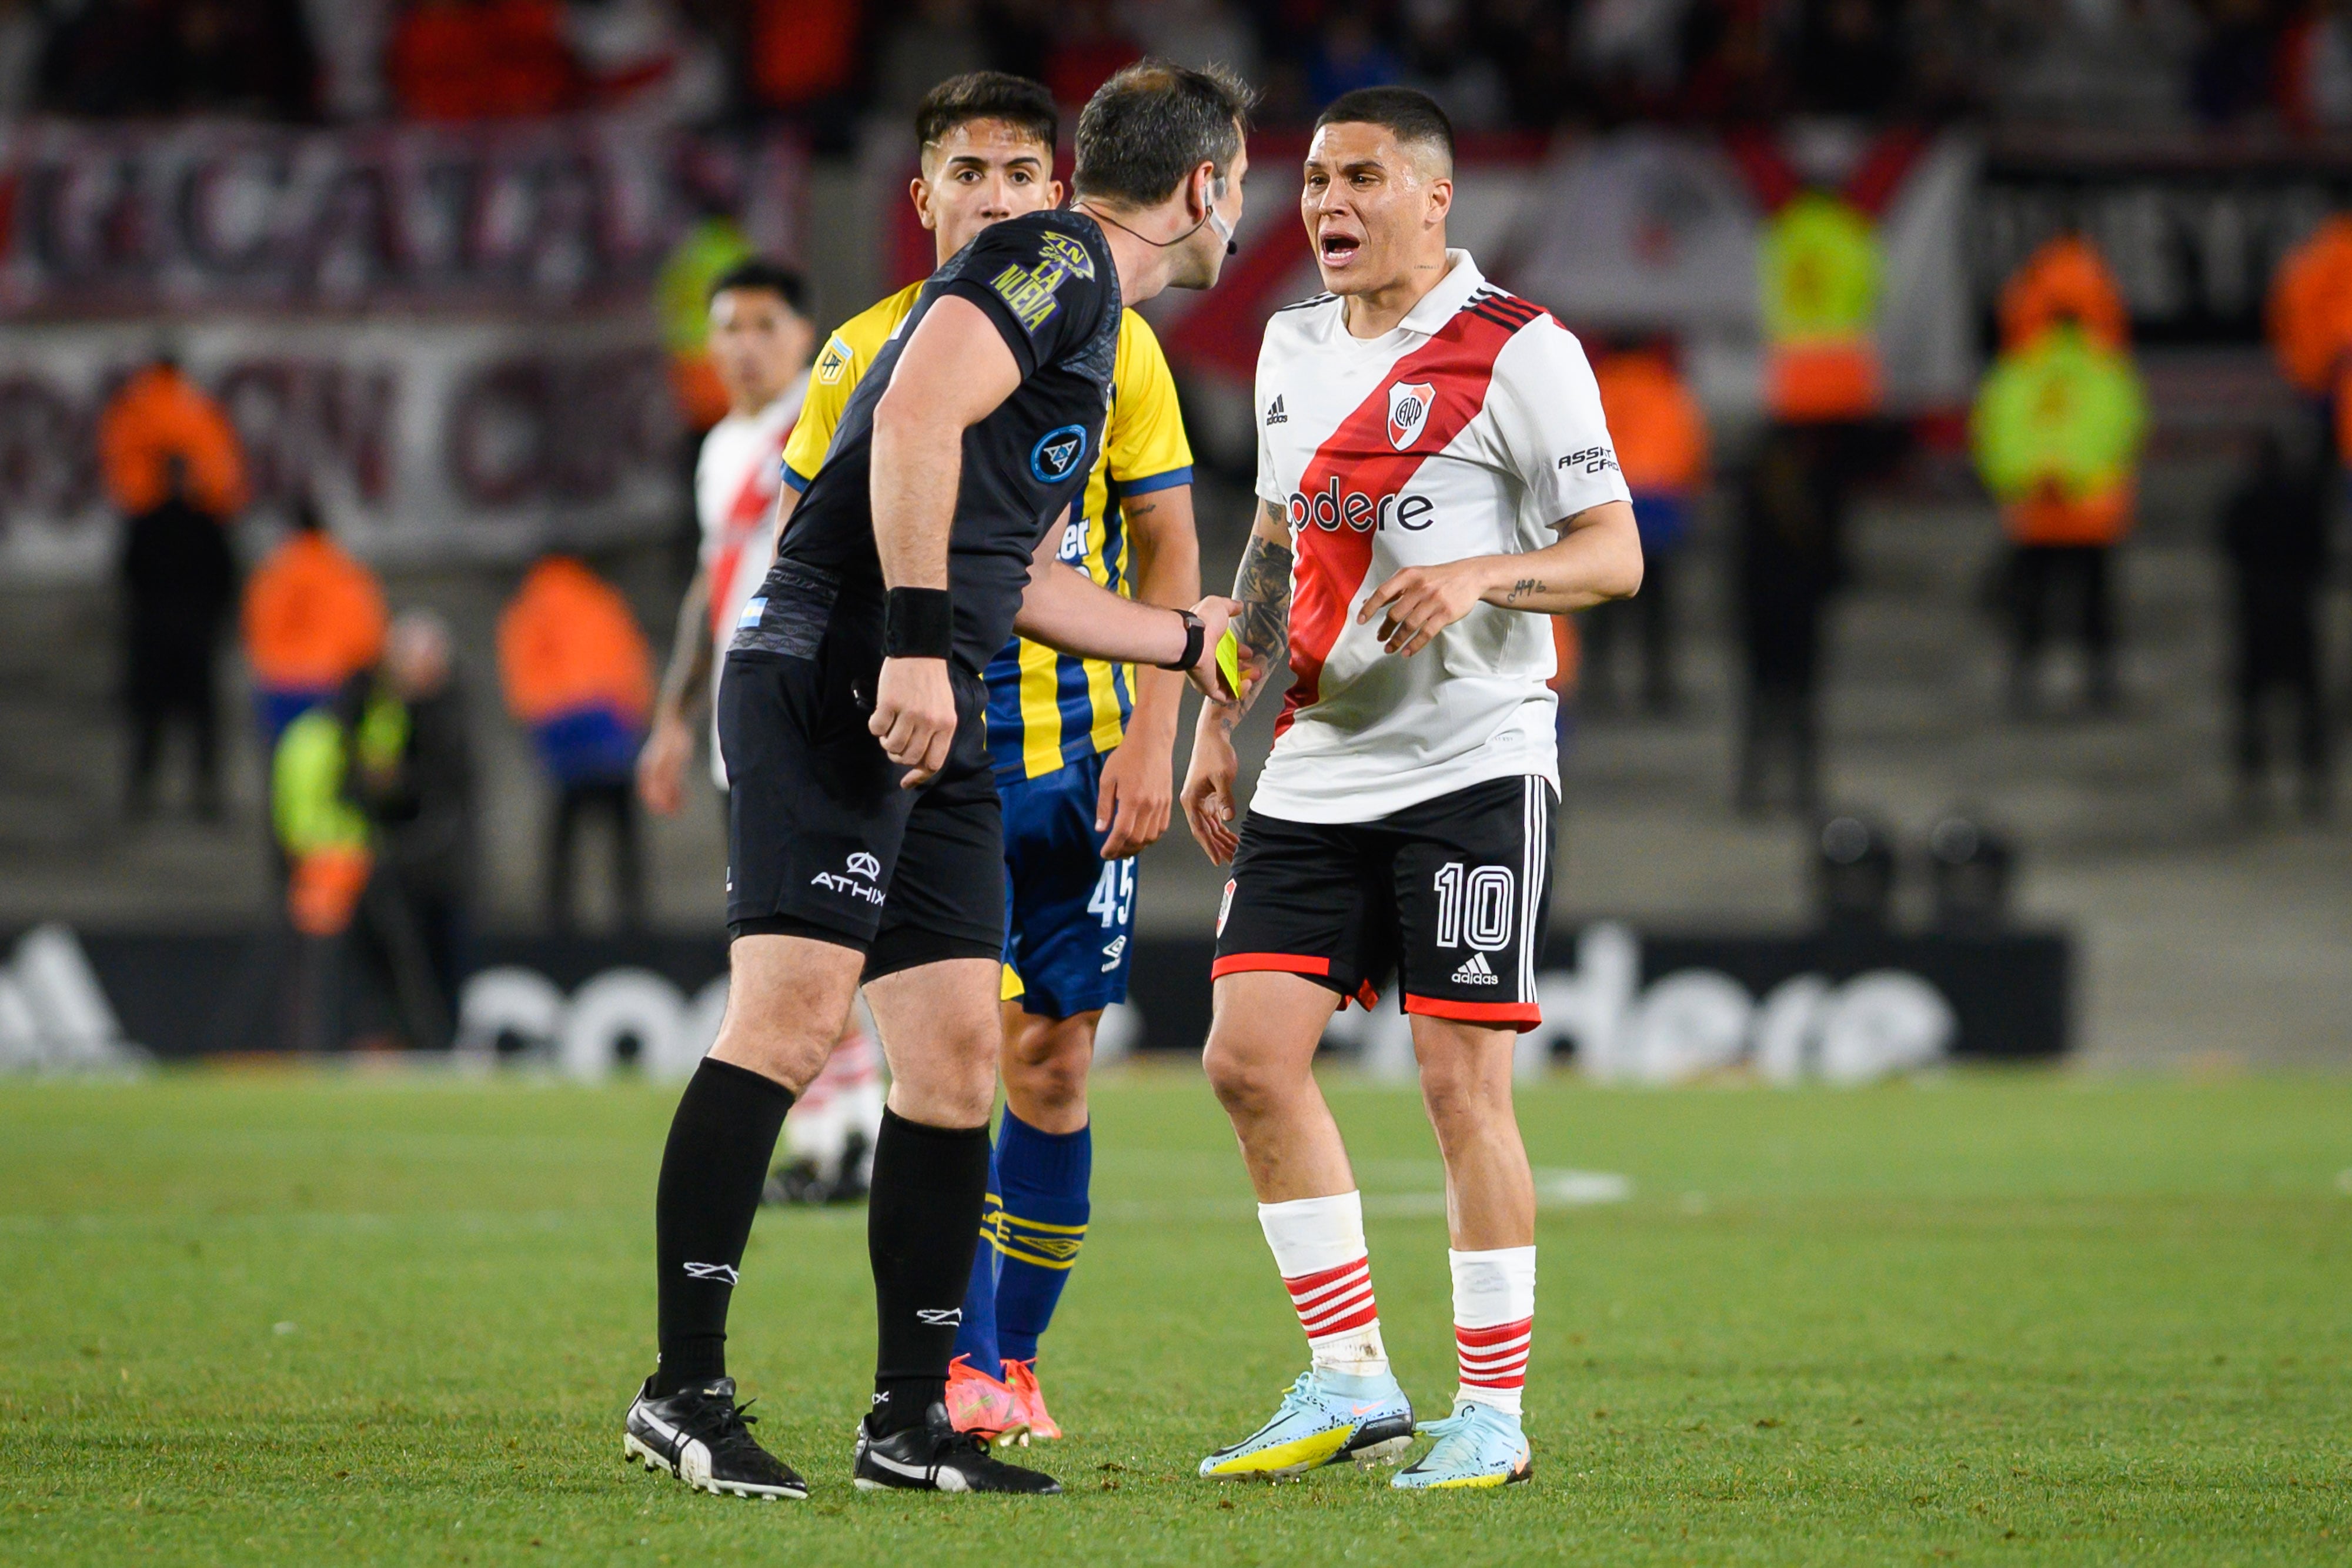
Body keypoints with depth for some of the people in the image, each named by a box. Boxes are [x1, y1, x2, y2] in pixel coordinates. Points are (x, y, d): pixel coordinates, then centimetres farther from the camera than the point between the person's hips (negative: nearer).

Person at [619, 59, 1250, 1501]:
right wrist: (917, 640, -24)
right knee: (795, 1015, -17)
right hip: (834, 683, -10)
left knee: (956, 1057, 7)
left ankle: (912, 1419, 11)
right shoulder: (1056, 261, -4)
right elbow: (918, 417, -19)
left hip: (935, 729, 10)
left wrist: (1187, 639, 48)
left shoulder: (1094, 330, 26)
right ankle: (685, 1389, -17)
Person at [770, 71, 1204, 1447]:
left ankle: (1018, 1360, 16)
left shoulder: (1113, 346, 2)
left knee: (1050, 1067, 4)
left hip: (1074, 753, 1)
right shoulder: (867, 356, 2)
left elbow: (1168, 555, 4)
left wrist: (1150, 742, -4)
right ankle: (961, 1366, -11)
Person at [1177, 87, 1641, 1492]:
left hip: (1473, 767, -7)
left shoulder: (1519, 353, -8)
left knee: (1463, 1083, -7)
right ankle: (1351, 1387, 7)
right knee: (1252, 1055, -2)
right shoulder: (1294, 347, 13)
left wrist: (1480, 575, -27)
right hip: (1318, 771, 7)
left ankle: (1493, 1413, 2)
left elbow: (1615, 554, -9)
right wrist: (1218, 720, 20)